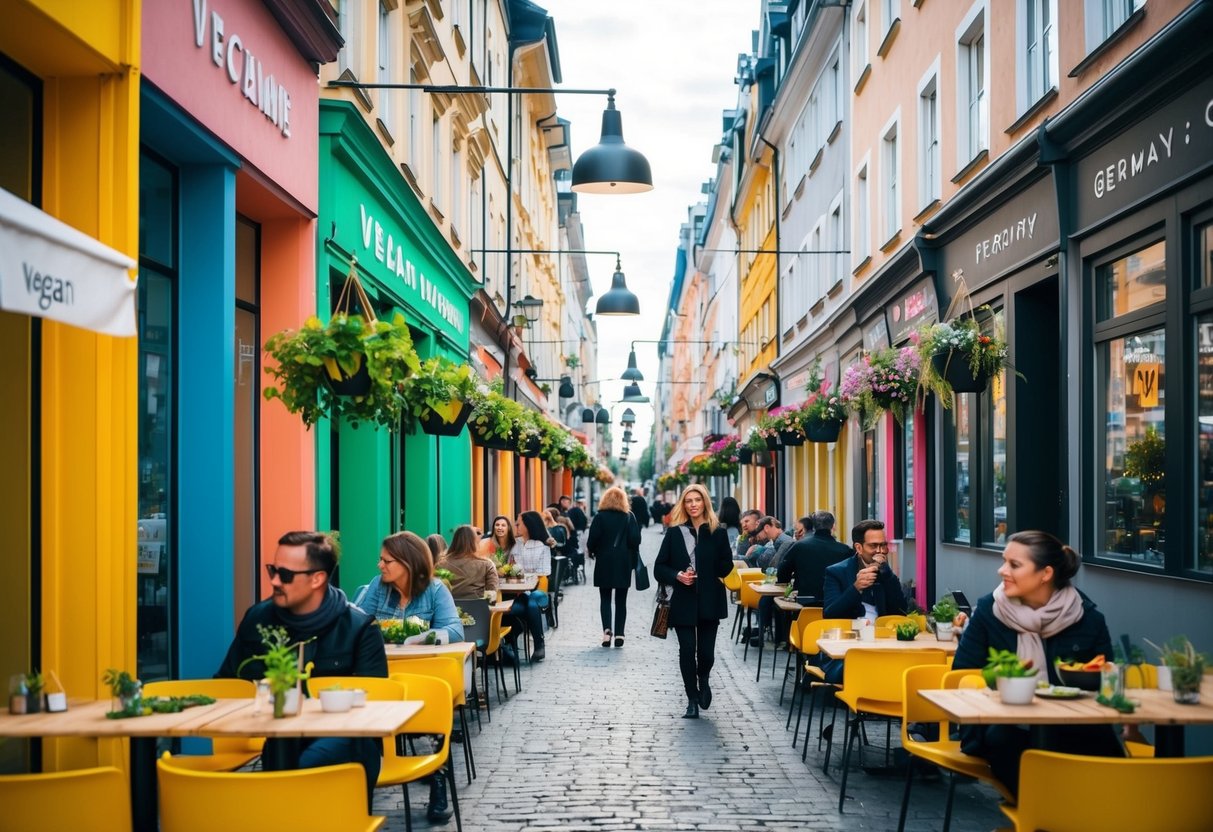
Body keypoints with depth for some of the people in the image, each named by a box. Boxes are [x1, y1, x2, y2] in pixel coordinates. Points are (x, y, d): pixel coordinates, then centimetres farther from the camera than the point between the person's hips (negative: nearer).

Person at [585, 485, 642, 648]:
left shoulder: (600, 517, -5)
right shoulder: (629, 517, 0)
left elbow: (593, 539, -8)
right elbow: (635, 540, -5)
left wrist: (591, 551, 12)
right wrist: (633, 558, 8)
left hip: (604, 562, -1)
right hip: (624, 563, 1)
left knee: (605, 598, 7)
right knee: (621, 599, 9)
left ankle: (607, 629, -12)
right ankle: (619, 634, 5)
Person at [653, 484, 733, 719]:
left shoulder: (718, 533, 1)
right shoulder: (675, 533, 2)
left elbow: (726, 566, 2)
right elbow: (659, 567, 2)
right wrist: (677, 576, -16)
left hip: (709, 602, 0)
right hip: (683, 601, 0)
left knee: (706, 651, 2)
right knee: (687, 651, -2)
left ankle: (704, 680, 36)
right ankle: (692, 700, 12)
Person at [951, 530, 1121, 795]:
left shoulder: (1088, 619, 0)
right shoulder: (988, 610, -1)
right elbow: (962, 678, 0)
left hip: (1069, 731, 0)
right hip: (1002, 726, 0)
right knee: (1004, 739, -34)